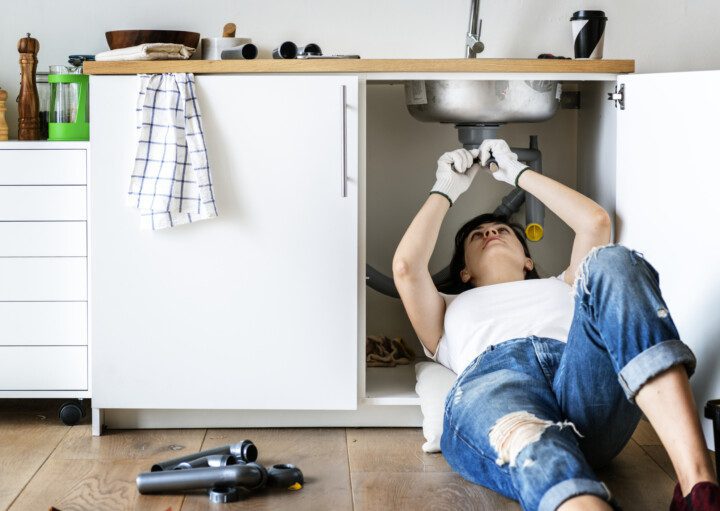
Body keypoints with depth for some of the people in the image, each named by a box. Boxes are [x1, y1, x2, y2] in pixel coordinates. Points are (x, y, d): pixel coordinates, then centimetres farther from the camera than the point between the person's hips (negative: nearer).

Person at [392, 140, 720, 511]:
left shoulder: (562, 287, 46)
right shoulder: (451, 310, 42)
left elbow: (596, 221, 32)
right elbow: (406, 265, 22)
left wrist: (519, 173, 43)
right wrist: (446, 190, 38)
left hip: (587, 377, 2)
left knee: (612, 262, -29)